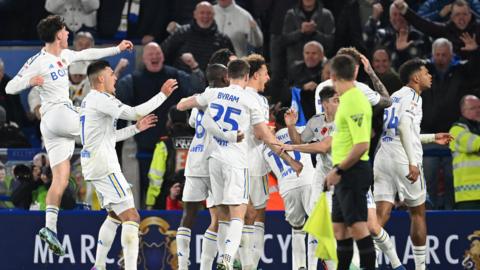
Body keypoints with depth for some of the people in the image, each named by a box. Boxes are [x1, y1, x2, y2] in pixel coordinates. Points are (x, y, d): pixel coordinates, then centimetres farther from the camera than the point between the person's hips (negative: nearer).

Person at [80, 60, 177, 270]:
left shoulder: (90, 101, 19)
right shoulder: (101, 99, -14)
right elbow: (134, 112, -22)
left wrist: (136, 128, 19)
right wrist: (163, 94, -15)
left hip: (93, 164, 11)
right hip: (104, 166, -11)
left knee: (114, 216, 24)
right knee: (131, 218, -12)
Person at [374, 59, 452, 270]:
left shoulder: (395, 96, 23)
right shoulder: (412, 96, -3)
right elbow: (404, 127, -19)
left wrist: (432, 138, 39)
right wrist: (413, 163, -23)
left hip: (383, 158, 7)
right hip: (403, 160, -7)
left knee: (381, 215, -3)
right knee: (418, 213, 10)